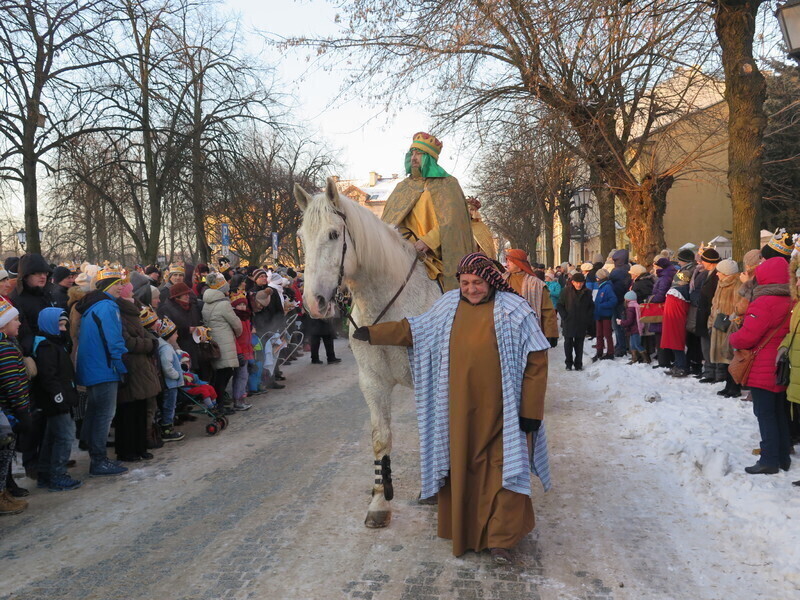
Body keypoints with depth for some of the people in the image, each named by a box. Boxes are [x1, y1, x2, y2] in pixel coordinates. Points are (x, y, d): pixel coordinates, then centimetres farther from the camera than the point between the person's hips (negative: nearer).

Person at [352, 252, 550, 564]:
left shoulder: (514, 311, -8)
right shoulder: (449, 305, 3)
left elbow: (536, 362, -7)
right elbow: (413, 329, 14)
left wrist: (531, 410, -9)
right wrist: (373, 333, 8)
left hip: (499, 409, -3)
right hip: (459, 408, 4)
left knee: (501, 469, 0)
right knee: (462, 467, 13)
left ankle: (500, 539, 12)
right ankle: (464, 531, 29)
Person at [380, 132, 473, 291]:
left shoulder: (447, 184, 7)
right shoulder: (402, 187, 21)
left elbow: (450, 223, -5)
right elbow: (388, 220, 16)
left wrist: (428, 241, -19)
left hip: (433, 253, -3)